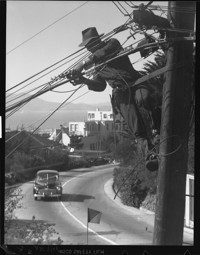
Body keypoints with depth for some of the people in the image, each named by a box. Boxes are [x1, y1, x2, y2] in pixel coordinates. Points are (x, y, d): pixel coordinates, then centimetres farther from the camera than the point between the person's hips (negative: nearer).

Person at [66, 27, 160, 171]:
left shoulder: (112, 43, 10)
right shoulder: (96, 64, 24)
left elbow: (103, 53, -13)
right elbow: (100, 86, 13)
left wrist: (83, 64, -17)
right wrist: (84, 80, -5)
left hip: (136, 83, -3)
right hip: (121, 94, 3)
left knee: (143, 99, -39)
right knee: (137, 131, -14)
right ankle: (150, 154, -17)